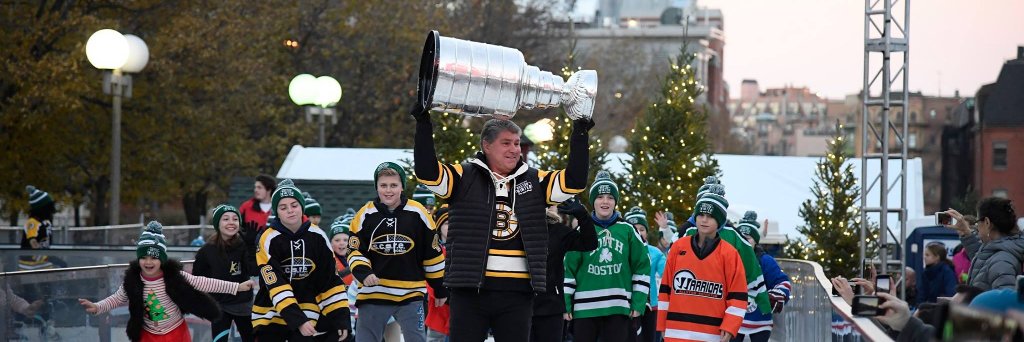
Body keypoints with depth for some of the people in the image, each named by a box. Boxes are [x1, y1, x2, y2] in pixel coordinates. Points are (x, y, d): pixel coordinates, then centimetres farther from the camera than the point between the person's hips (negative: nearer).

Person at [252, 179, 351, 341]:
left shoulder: (317, 237, -4)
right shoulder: (268, 240, -14)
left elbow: (331, 280, 0)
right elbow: (276, 286, -21)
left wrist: (341, 319, -8)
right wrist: (298, 320, -30)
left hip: (307, 314, 2)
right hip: (271, 315, -1)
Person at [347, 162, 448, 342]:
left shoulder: (417, 213, -2)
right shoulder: (365, 214, -1)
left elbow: (433, 253, 6)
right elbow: (355, 251, 5)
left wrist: (440, 289, 10)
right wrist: (363, 272, -15)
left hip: (410, 293, -1)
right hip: (373, 293, 1)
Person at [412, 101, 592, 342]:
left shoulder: (534, 182, 12)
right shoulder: (465, 178, 3)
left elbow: (574, 181, 5)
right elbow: (427, 173, -10)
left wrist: (580, 135, -2)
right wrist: (424, 124, -16)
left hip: (518, 292, 3)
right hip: (470, 289, -3)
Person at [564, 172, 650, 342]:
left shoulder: (627, 230, 6)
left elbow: (642, 266, 6)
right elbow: (568, 268, 4)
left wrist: (638, 303, 0)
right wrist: (565, 304, -2)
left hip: (618, 309, 0)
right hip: (585, 308, 0)